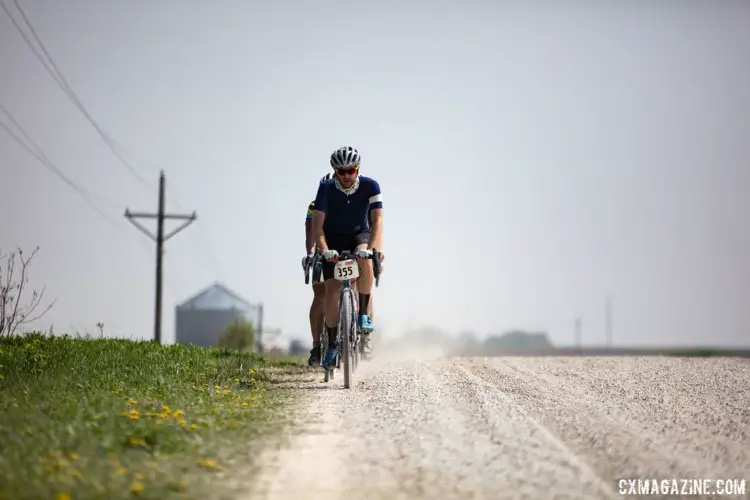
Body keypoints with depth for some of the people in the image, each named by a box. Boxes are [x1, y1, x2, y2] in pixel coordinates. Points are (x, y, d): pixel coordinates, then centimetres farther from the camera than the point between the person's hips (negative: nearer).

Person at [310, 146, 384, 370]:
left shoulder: (370, 186, -21)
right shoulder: (326, 188, -21)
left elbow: (377, 221, -27)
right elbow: (317, 224, -26)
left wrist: (375, 247, -43)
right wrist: (324, 250, -42)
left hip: (359, 235, 0)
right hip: (333, 239, 0)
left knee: (364, 257, -36)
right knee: (332, 290, -12)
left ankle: (364, 315, -22)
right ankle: (332, 346, 0)